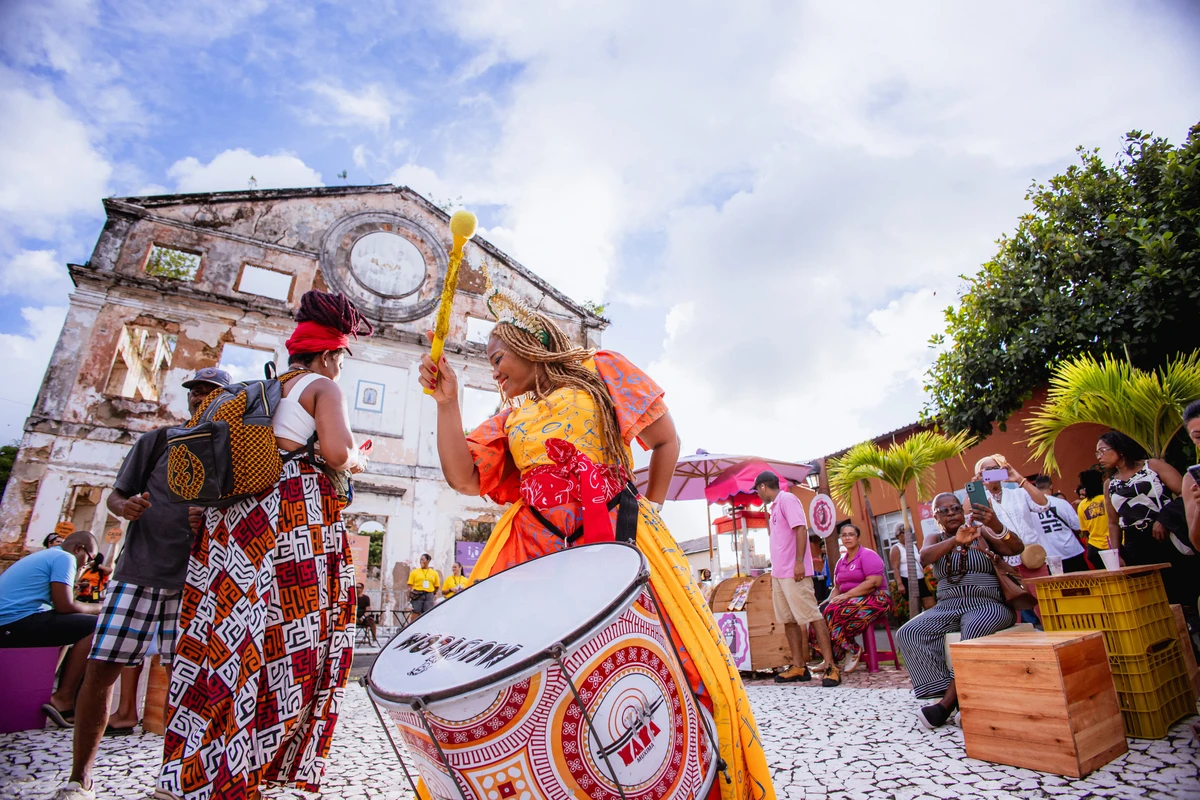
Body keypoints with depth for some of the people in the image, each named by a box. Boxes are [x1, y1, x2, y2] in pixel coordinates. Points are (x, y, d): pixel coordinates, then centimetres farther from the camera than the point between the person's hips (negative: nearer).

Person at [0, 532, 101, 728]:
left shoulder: (42, 555, 24)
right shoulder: (65, 558, -7)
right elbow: (64, 606, -15)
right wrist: (98, 608, 2)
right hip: (17, 622, -11)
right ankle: (64, 699, -9)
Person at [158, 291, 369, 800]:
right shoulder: (323, 386, 0)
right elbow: (337, 452, -15)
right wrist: (358, 461, 6)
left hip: (237, 508, 8)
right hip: (295, 511, -8)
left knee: (233, 635, 11)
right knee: (285, 638, -4)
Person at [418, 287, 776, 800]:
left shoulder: (599, 371, 12)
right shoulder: (510, 419, 22)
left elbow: (665, 441, 12)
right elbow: (464, 477, 8)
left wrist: (650, 508, 7)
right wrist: (447, 402, 6)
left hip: (615, 534, -3)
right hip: (533, 548, 4)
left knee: (687, 660, -10)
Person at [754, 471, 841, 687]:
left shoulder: (787, 499, -9)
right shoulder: (775, 506, 19)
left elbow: (801, 529, -18)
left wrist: (799, 562, -23)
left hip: (794, 572, -10)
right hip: (779, 572, 10)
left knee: (812, 616, -6)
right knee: (789, 620, 9)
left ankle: (830, 666, -1)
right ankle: (799, 666, 13)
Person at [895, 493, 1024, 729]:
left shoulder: (981, 532, 6)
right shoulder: (935, 539, 11)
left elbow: (1017, 548, -11)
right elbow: (924, 557, -13)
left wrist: (996, 525, -33)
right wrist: (955, 540, -32)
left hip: (986, 604, -3)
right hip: (947, 607, 3)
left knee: (975, 629, -38)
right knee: (907, 634, -21)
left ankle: (947, 704, -28)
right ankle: (955, 696, -20)